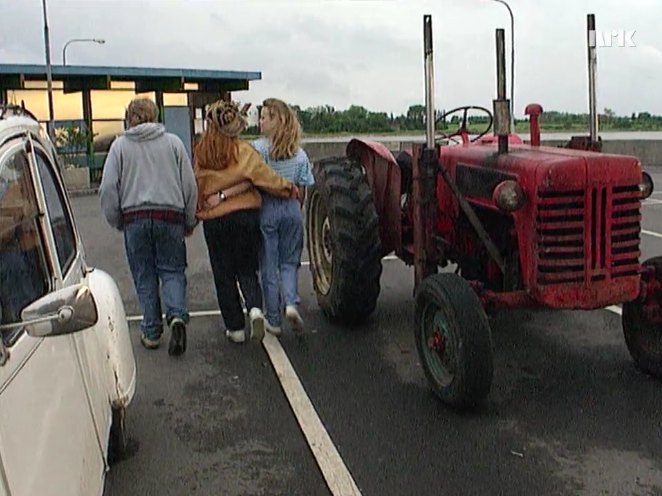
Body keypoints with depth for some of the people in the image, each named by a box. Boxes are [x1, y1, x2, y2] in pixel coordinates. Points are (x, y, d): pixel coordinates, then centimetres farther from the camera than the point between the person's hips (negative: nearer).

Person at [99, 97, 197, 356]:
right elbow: (190, 185, 4)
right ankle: (177, 316, -15)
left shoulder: (119, 145, 3)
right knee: (172, 270, 9)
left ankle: (151, 332, 13)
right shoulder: (173, 142, 4)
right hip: (170, 215, 0)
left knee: (144, 275, 10)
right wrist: (190, 221, 13)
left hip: (134, 217, 0)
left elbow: (108, 188, 1)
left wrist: (116, 221, 13)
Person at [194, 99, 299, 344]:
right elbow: (265, 176, -9)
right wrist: (289, 189, 2)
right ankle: (255, 308, -9)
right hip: (245, 215, -1)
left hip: (214, 220, 1)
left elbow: (197, 187, 4)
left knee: (224, 274, 12)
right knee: (247, 269, 15)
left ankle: (235, 327, 16)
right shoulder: (244, 151, -10)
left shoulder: (200, 154, -3)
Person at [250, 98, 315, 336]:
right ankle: (291, 303, -7)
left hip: (266, 209, -3)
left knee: (269, 265, 7)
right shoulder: (299, 153, 3)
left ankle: (273, 320, 15)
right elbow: (302, 190, 6)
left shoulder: (258, 148, -10)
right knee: (289, 261, 17)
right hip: (292, 210, 3)